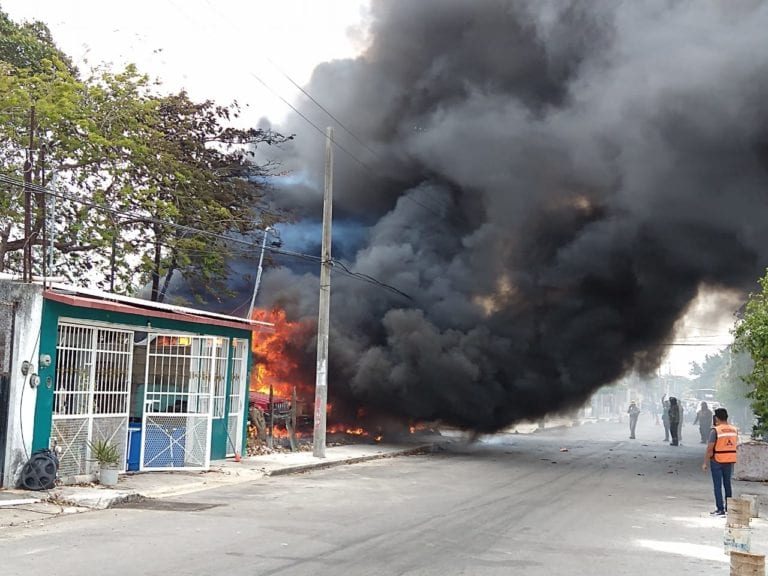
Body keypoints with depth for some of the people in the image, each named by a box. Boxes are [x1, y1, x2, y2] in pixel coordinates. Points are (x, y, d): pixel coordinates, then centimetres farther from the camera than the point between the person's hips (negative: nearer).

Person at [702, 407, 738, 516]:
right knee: (727, 484, 16)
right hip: (730, 461, 5)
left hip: (717, 461, -5)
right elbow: (736, 446, 10)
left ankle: (720, 509, 0)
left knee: (717, 485, 1)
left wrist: (705, 463, -9)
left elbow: (710, 448, -15)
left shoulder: (715, 430, -15)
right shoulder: (734, 430, 3)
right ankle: (728, 507, 23)